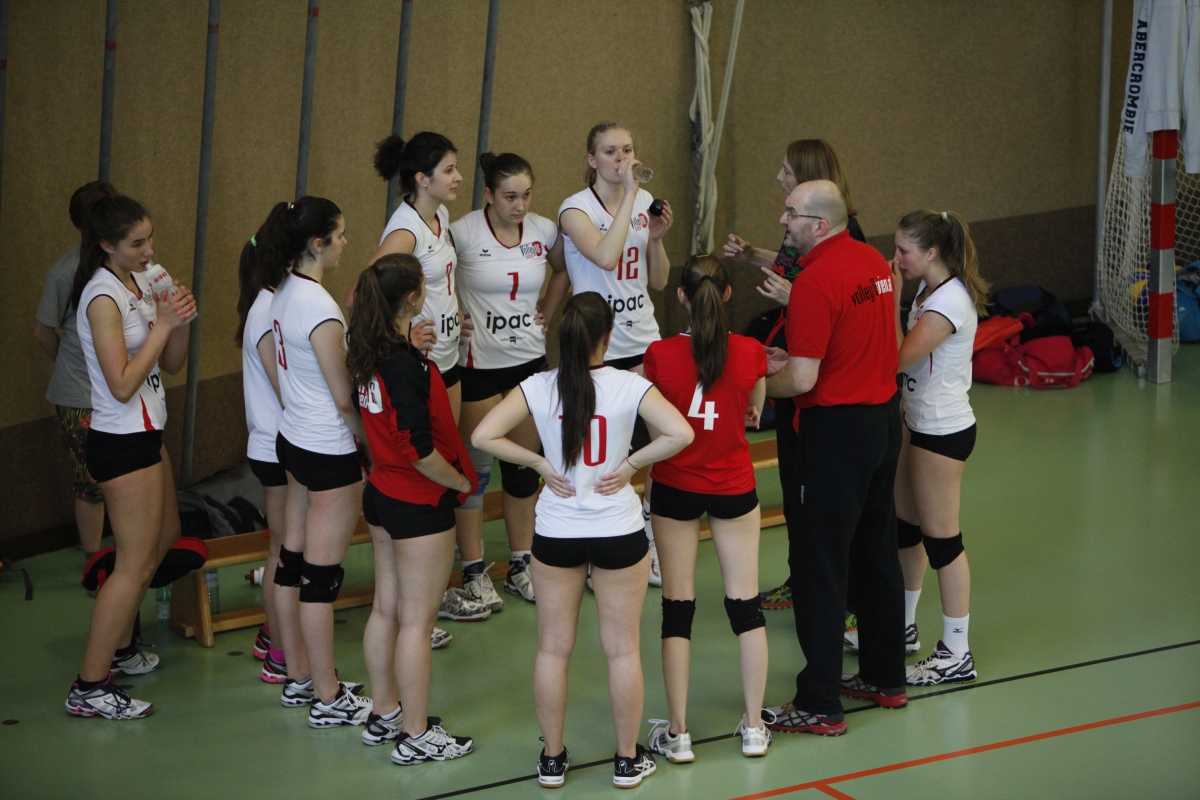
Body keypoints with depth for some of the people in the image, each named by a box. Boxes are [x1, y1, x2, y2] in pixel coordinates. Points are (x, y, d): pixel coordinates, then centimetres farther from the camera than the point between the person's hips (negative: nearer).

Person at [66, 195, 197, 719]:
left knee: (164, 536, 23)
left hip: (145, 435, 10)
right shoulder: (103, 297, -20)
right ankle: (90, 687, -2)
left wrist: (180, 321, -8)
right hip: (123, 443, -10)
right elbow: (122, 385, -25)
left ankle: (118, 649, 36)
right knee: (136, 564, -6)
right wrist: (163, 323, -22)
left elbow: (170, 365, 11)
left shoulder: (136, 285, 8)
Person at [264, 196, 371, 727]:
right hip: (330, 452, -9)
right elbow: (344, 398, -19)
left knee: (293, 559, 16)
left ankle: (299, 678, 28)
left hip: (294, 439, 9)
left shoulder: (283, 291, 2)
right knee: (322, 575, 0)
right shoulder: (320, 309, -24)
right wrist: (374, 439, -4)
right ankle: (328, 698, 9)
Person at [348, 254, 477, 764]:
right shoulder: (407, 364, -25)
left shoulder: (368, 354, 1)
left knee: (386, 609, 18)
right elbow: (420, 449, -25)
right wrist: (462, 482, -11)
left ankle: (384, 715, 30)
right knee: (416, 621, 1)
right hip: (420, 506, -9)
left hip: (381, 494, 9)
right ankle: (416, 736, 11)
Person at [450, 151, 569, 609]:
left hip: (529, 360, 5)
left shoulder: (544, 231, 0)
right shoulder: (463, 233, -15)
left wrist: (547, 312, 10)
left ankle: (521, 566, 22)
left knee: (524, 464, 11)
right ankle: (473, 573, 12)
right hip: (478, 362, -4)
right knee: (476, 467, 2)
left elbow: (564, 268, 20)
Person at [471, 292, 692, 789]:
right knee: (623, 650, 11)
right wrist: (632, 463, -10)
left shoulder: (538, 388, -8)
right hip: (619, 532, -1)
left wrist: (539, 463, -4)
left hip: (556, 534, 1)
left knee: (553, 649, 14)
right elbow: (680, 434, -22)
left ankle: (552, 759, 23)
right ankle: (628, 761, 21)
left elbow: (483, 436, -12)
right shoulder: (629, 387, -13)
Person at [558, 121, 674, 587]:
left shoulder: (645, 202, 8)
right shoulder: (576, 209, -8)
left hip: (644, 343, 5)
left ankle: (649, 548, 18)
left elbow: (658, 282, 11)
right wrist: (629, 194, -25)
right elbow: (606, 256, -28)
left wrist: (657, 238, -6)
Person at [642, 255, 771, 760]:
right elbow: (754, 412, 3)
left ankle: (677, 733, 11)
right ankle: (754, 727, 18)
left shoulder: (661, 355, -17)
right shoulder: (750, 353, -14)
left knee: (678, 608, 8)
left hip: (675, 488, -1)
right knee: (746, 605, 12)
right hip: (734, 488, 1)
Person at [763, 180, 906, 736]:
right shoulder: (874, 261, 7)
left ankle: (818, 705, 0)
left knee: (819, 566, -3)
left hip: (836, 428, -9)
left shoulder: (816, 280, -20)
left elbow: (802, 379, -22)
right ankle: (885, 677, 28)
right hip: (884, 415, 9)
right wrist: (794, 353, 17)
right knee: (878, 553, 18)